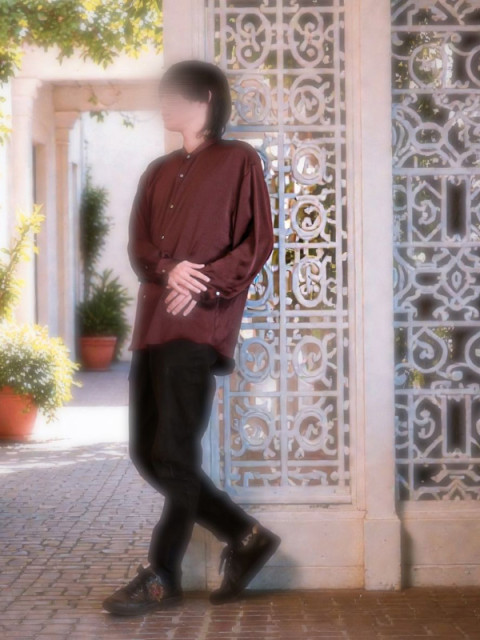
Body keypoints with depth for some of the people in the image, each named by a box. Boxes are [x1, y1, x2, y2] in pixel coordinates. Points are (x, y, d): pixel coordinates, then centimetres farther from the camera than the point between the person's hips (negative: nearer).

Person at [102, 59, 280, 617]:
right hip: (152, 324, 7)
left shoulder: (238, 160, 5)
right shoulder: (158, 172, 23)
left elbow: (258, 242, -2)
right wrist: (169, 269, -9)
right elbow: (138, 246, 13)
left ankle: (163, 576, 2)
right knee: (147, 454, 4)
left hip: (199, 325, -7)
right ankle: (246, 537, 17)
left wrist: (205, 283, -16)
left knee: (174, 454, -8)